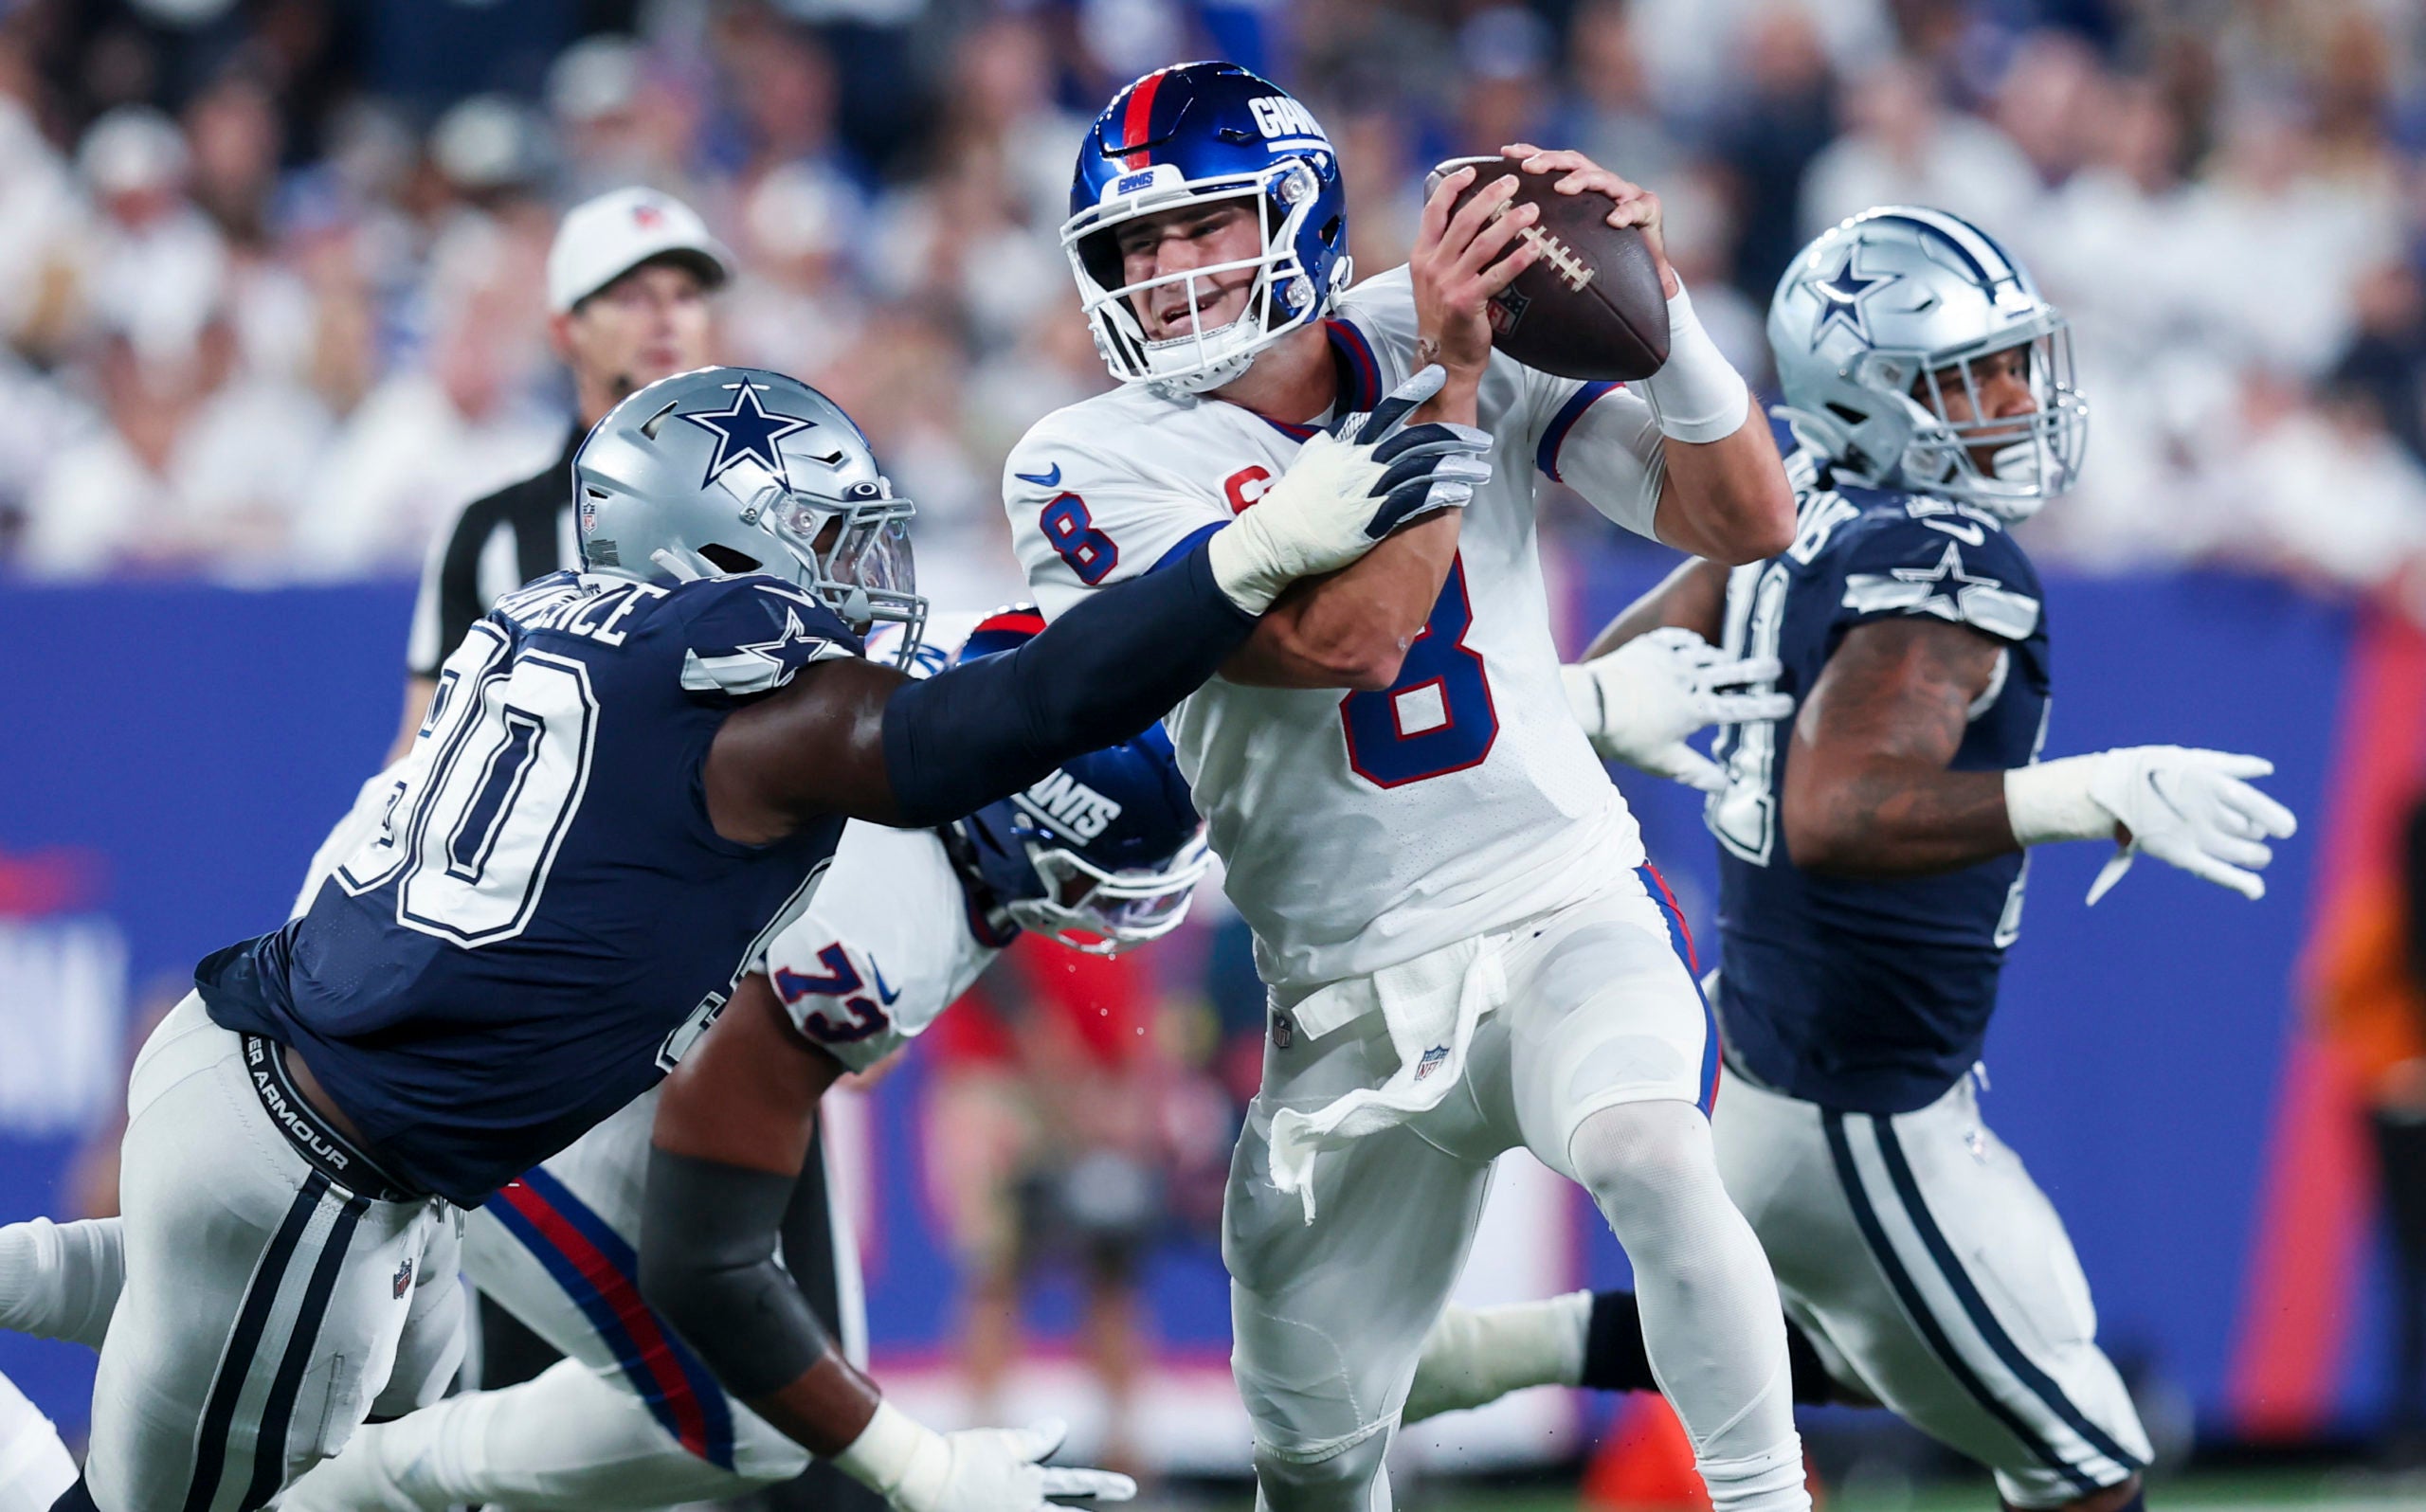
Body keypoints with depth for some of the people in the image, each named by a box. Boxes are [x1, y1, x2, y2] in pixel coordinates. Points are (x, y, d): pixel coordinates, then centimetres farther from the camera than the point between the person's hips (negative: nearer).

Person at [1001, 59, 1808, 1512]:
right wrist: (1448, 383, -28)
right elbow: (1344, 640, -23)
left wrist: (1655, 305, -20)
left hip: (1570, 916, -1)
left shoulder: (1442, 339, -2)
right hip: (1355, 998, 1)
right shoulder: (1097, 466, -9)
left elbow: (1746, 521, -5)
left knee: (1647, 1158, -34)